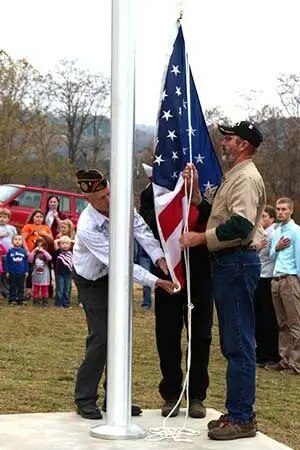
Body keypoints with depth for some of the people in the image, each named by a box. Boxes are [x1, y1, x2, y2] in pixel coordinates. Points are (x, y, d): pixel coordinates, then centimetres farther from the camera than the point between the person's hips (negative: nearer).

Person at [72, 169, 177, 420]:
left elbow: (142, 230, -18)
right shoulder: (87, 227, -34)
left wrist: (159, 258, -35)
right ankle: (85, 399, 1)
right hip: (92, 282, -6)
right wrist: (155, 282, -37)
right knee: (101, 337, -13)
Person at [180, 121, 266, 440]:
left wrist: (201, 238, -18)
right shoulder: (233, 177, 22)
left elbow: (241, 225, -24)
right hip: (227, 263, 11)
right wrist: (195, 191, 10)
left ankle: (242, 418, -2)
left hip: (237, 263, -11)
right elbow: (213, 216, 19)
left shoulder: (247, 178, -11)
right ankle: (237, 412, 22)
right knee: (233, 344, 14)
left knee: (239, 344, -7)